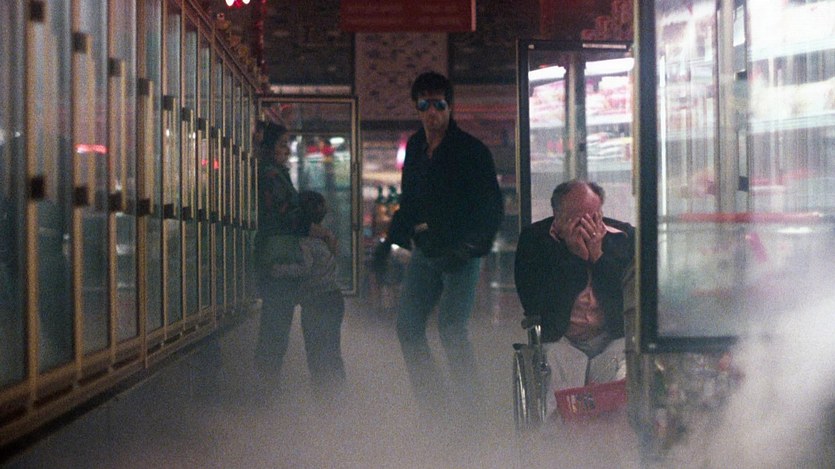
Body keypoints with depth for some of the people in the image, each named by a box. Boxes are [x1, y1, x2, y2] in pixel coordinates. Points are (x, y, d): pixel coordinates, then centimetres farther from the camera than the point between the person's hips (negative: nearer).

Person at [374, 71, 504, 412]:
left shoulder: (471, 150, -9)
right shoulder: (415, 147, 10)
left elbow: (492, 206, -12)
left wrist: (469, 246, -23)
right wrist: (390, 240, 14)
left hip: (460, 254, -7)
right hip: (425, 251, 7)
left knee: (451, 329, -11)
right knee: (408, 326, 5)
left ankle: (469, 406, 1)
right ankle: (431, 401, 14)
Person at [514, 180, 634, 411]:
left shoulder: (624, 236, 1)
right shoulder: (533, 239, -4)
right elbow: (532, 304, -15)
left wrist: (598, 256, -16)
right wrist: (573, 256, -17)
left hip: (614, 341, 1)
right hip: (559, 342, -1)